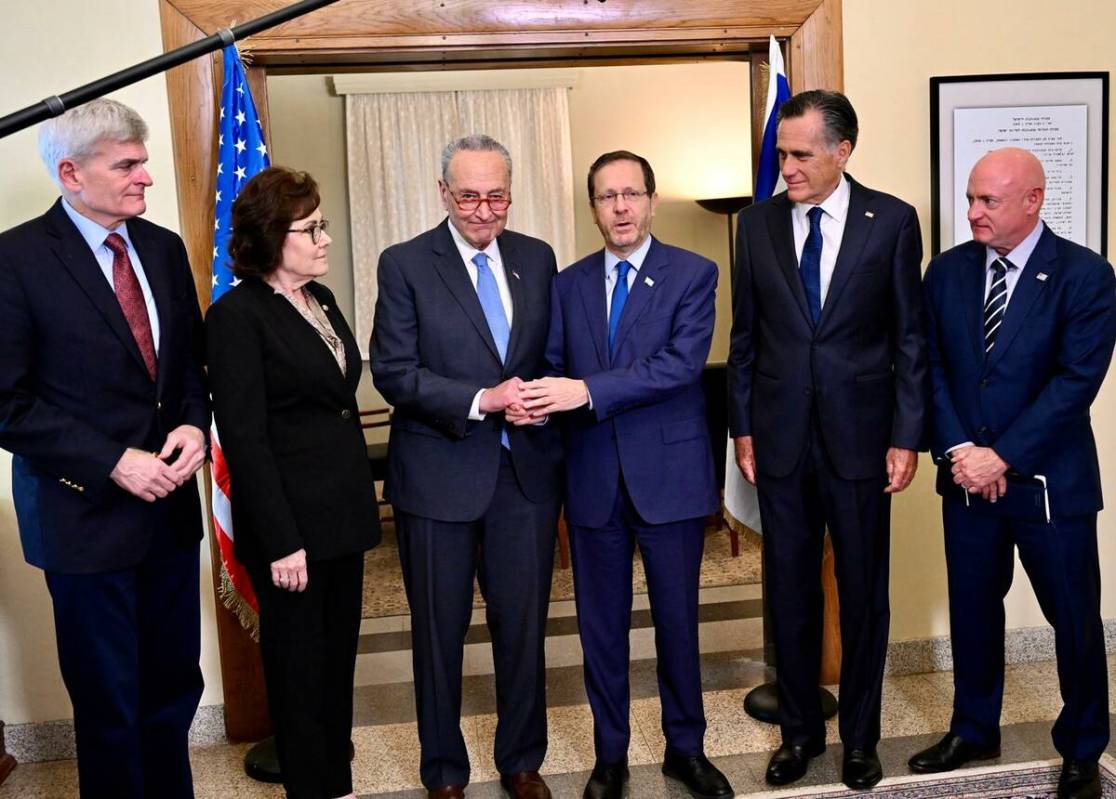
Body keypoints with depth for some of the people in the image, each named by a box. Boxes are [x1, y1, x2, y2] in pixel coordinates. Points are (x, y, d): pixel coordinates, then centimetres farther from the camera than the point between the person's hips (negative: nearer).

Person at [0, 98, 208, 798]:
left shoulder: (164, 248, 6)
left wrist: (194, 425, -6)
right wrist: (114, 463, -18)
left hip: (170, 503, 5)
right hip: (86, 511, -5)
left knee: (175, 686, 15)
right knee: (108, 703, 10)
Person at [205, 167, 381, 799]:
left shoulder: (321, 300, 10)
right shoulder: (237, 315, -12)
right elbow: (244, 438, -16)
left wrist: (362, 497, 13)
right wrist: (281, 542, -18)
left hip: (344, 511, 7)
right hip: (293, 523, -7)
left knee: (339, 652, 16)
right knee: (300, 664, 9)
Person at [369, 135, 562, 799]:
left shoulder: (537, 258, 7)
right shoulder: (405, 265, -5)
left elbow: (551, 355, 13)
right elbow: (394, 372, -12)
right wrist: (482, 400, -21)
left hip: (526, 470, 3)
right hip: (441, 476, -3)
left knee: (525, 626, 13)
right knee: (439, 632, 12)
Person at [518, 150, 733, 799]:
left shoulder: (694, 274, -3)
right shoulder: (569, 283, 9)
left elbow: (683, 364, -17)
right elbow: (554, 366, 5)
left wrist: (587, 390, -25)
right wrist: (538, 399, -20)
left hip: (670, 473, -2)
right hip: (594, 477, 3)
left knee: (678, 620, 10)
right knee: (601, 623, 12)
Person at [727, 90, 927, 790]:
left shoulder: (892, 220, -3)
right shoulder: (758, 224, 3)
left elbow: (911, 336, -1)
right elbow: (745, 336, 7)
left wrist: (907, 436, -5)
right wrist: (742, 428, 4)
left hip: (859, 436, -1)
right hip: (781, 437, 2)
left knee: (863, 592, 10)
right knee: (790, 591, 11)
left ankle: (860, 736, 29)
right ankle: (800, 731, 28)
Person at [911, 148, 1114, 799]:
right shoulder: (948, 271, 3)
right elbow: (931, 366, 2)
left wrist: (1002, 457, -19)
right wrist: (959, 450, -10)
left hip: (1050, 477, -3)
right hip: (967, 475, 4)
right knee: (972, 608, 15)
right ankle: (974, 731, 34)